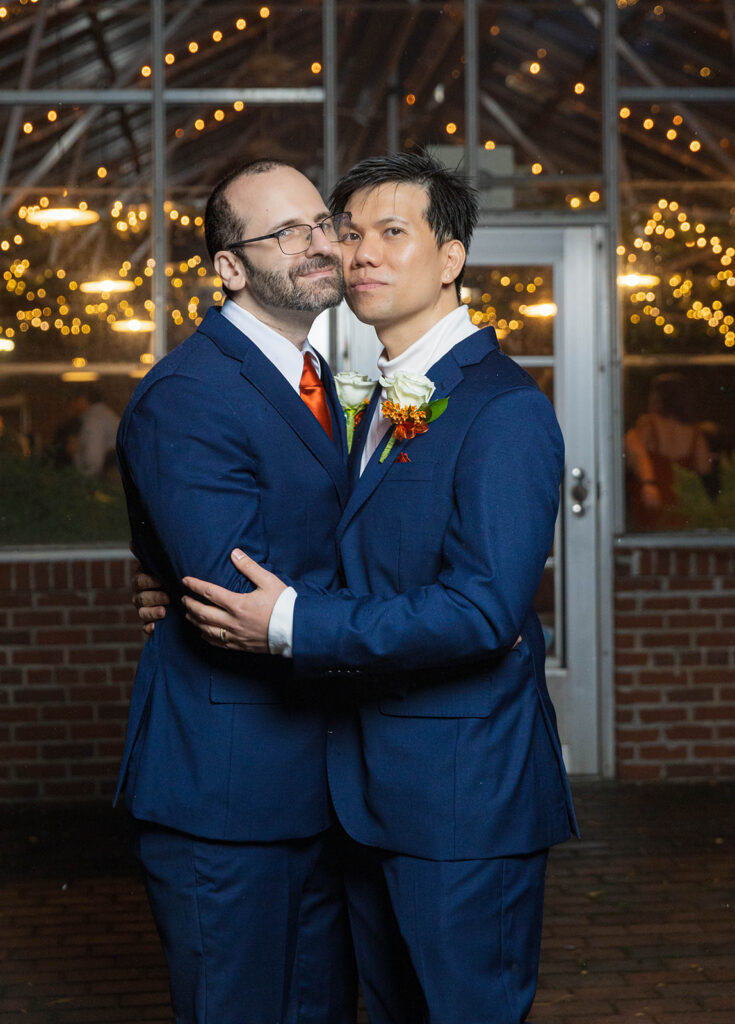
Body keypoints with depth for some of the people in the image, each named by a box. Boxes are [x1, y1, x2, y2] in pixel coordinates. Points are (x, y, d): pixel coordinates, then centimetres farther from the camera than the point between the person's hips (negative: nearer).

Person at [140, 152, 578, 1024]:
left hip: (464, 796, -9)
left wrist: (292, 626, -23)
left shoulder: (503, 410, -16)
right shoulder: (385, 404, 15)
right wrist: (213, 608, 4)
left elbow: (486, 609, -24)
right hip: (376, 789, 9)